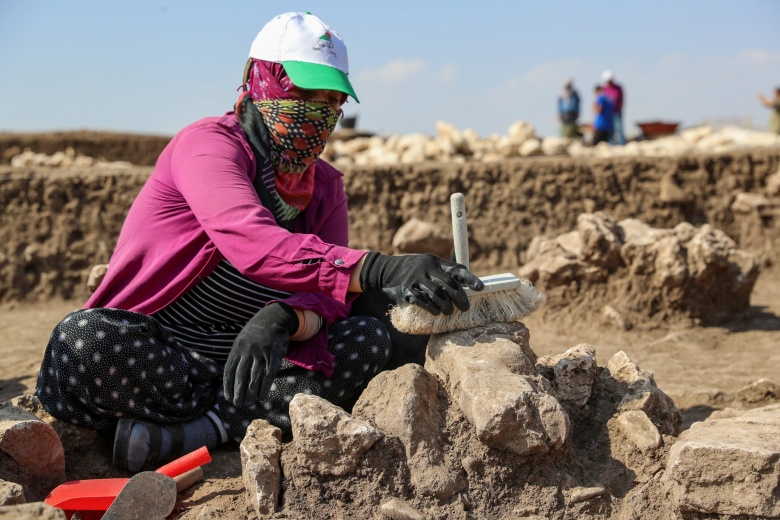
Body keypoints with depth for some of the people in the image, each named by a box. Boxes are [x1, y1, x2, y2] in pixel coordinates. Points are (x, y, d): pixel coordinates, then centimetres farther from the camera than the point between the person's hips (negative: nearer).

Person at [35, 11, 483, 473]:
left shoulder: (326, 186, 9)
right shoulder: (208, 143, -13)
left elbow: (329, 301, -6)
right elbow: (252, 244, -34)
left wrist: (285, 319, -32)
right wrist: (381, 270, -46)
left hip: (242, 363, 6)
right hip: (141, 359, -5)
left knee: (371, 337, -15)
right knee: (85, 337, -37)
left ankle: (194, 432, -25)